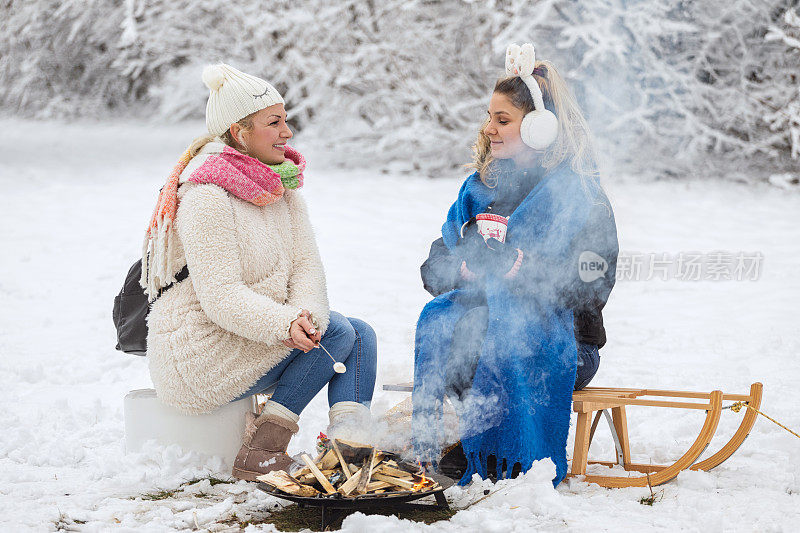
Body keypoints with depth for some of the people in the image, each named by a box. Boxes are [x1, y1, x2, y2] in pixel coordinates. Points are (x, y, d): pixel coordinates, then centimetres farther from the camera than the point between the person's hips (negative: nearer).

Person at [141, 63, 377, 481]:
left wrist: (305, 314, -22)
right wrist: (285, 324, -38)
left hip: (254, 334, 9)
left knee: (362, 335, -1)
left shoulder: (283, 186, 8)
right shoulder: (207, 197, -19)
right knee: (337, 331, -16)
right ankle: (262, 450, -15)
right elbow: (220, 297, -25)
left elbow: (306, 264, -1)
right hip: (198, 355, -9)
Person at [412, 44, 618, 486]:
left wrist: (516, 266, -27)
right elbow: (434, 267, 10)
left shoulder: (579, 195, -5)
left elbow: (589, 286, -15)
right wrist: (464, 266, -14)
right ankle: (426, 452, -31)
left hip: (561, 338, -4)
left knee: (506, 337, -37)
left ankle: (514, 470, -35)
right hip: (482, 321, 4)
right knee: (439, 317, -28)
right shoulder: (479, 187, 13)